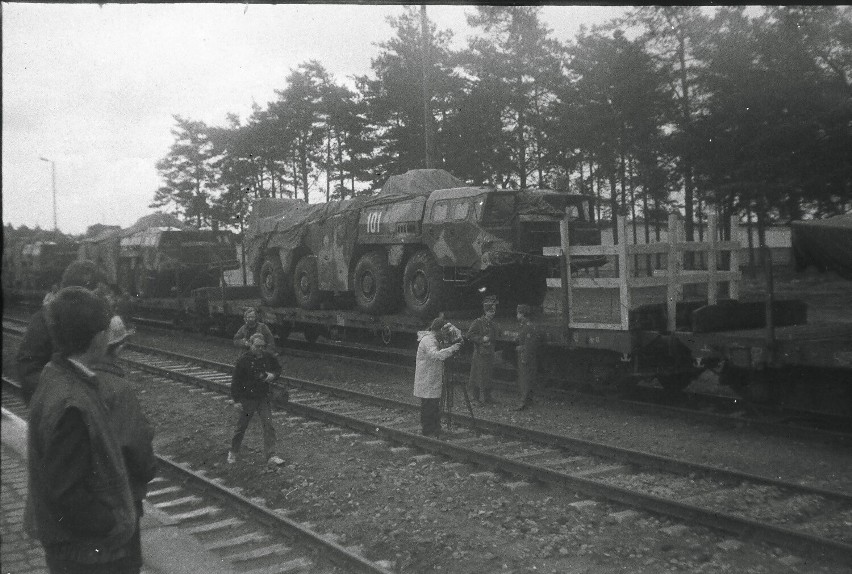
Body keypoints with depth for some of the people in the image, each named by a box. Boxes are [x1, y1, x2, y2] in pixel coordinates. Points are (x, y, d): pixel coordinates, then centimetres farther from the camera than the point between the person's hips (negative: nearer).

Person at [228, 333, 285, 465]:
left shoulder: (268, 357, -2)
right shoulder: (243, 360, -12)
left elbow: (278, 368, 15)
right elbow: (235, 381, -8)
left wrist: (273, 375, -8)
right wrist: (237, 400, -11)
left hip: (263, 397, 3)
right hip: (246, 399, -2)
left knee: (268, 426, -5)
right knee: (241, 427, 10)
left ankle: (271, 456, -1)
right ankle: (233, 452, 32)